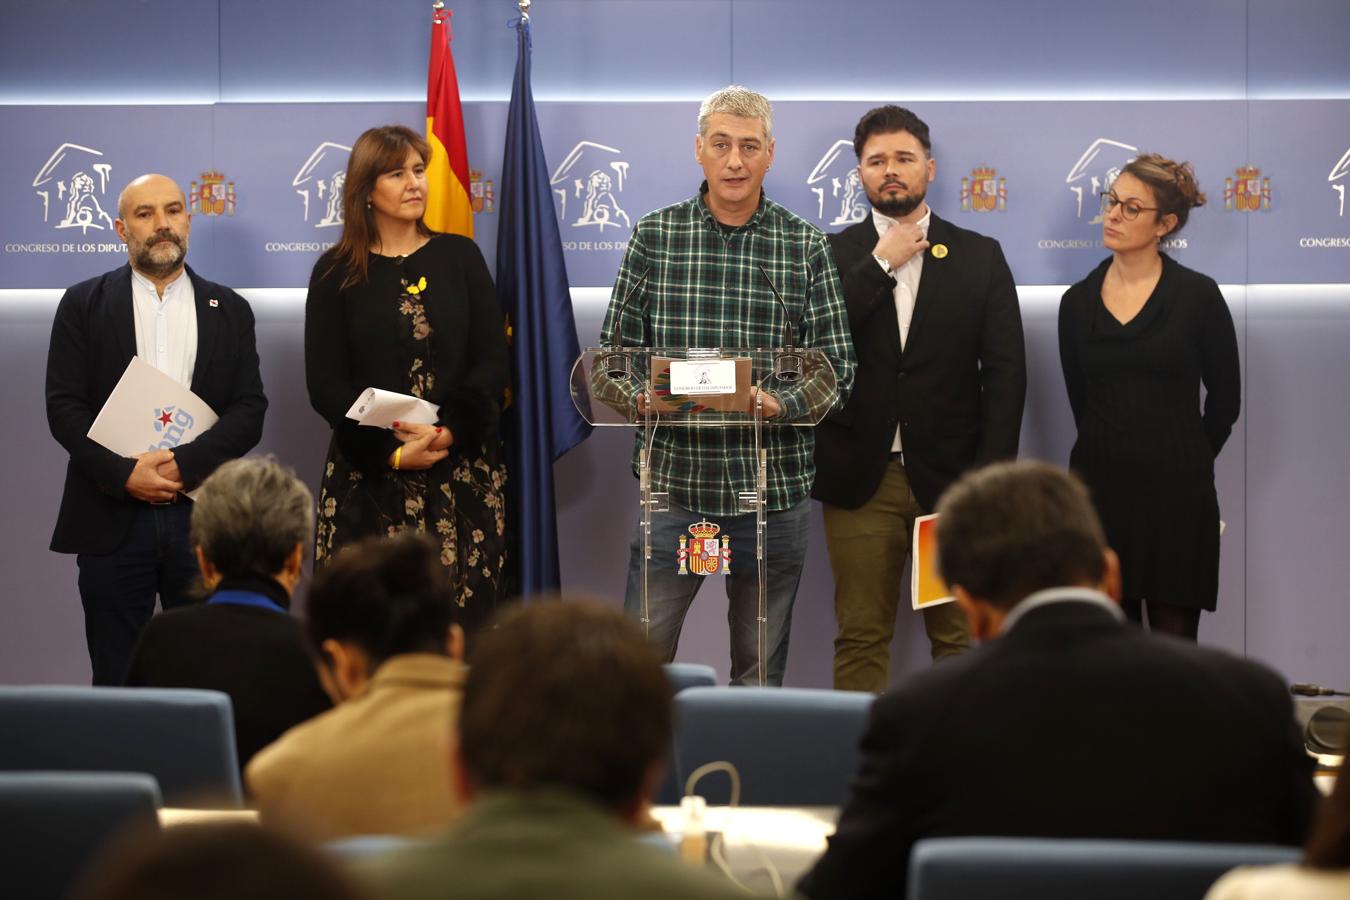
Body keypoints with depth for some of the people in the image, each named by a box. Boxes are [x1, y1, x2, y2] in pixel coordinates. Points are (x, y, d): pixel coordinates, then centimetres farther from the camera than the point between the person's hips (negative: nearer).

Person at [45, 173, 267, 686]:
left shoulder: (229, 311, 11)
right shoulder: (83, 305, 7)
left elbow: (250, 411, 3)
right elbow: (64, 407, 0)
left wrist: (186, 464, -12)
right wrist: (124, 473, -13)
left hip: (204, 520, 1)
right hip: (112, 519, -1)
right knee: (116, 681, 3)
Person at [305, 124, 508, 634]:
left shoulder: (460, 257, 10)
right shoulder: (337, 273, 6)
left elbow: (492, 361, 4)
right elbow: (325, 384, 1)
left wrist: (448, 432, -12)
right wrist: (393, 453, -11)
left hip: (463, 467, 1)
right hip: (368, 475, -1)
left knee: (461, 612, -6)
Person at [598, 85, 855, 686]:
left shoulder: (806, 248, 4)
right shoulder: (654, 236, 4)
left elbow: (838, 367, 2)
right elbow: (613, 351, 5)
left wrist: (783, 403, -17)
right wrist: (640, 394, -15)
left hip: (774, 491, 1)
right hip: (673, 480, 0)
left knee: (762, 668, 10)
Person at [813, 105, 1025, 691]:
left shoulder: (979, 257, 7)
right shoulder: (834, 255, 7)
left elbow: (1006, 372, 3)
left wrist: (990, 477, -6)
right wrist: (881, 264, -10)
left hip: (951, 479, 0)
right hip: (861, 480, 0)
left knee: (959, 636, 4)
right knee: (861, 639, 3)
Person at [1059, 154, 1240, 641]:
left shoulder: (1197, 295, -2)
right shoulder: (1078, 301, 6)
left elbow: (1225, 395, 5)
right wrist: (1115, 454, 12)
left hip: (1176, 492, -3)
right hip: (1100, 488, 3)